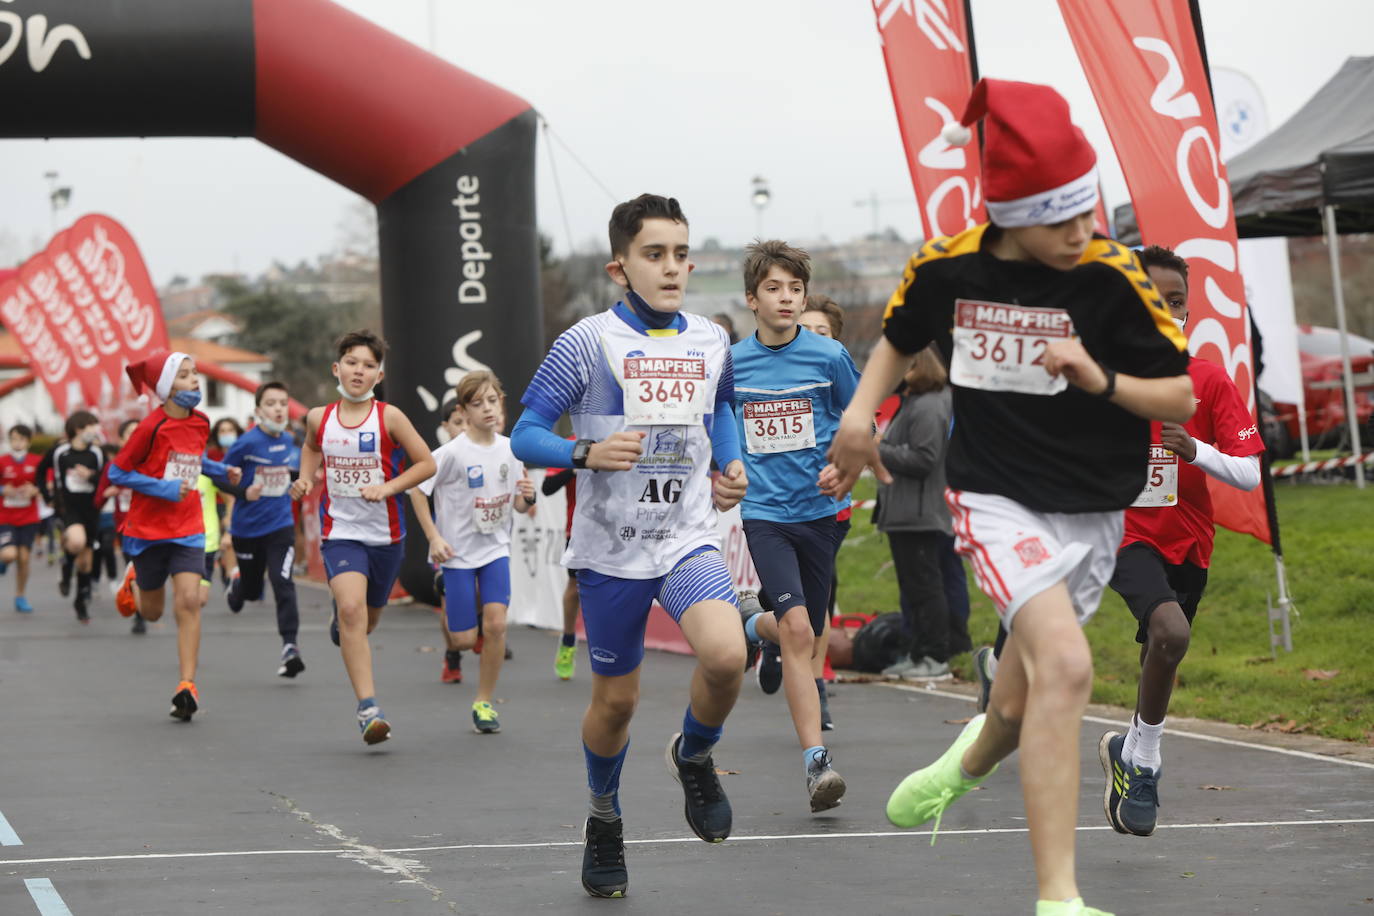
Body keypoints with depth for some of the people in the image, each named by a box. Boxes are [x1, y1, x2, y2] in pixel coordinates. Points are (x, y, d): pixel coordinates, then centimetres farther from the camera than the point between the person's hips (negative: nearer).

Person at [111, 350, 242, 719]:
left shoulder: (200, 423, 3)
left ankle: (187, 685, -11)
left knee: (188, 601, -14)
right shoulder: (151, 427, -15)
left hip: (188, 527, 3)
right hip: (148, 528, -3)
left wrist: (221, 471, 7)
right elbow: (117, 472, -10)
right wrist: (164, 488, -18)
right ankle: (133, 580, 47)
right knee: (152, 612, 11)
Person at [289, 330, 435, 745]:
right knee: (351, 609, -22)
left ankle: (341, 625, 57)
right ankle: (368, 707, -23)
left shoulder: (389, 417, -7)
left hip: (385, 535, 1)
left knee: (368, 616, 17)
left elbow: (427, 463, -3)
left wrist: (387, 489, -15)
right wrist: (305, 479, 6)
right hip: (340, 532, -1)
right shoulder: (319, 418, 0)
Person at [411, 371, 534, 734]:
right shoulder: (453, 452, -15)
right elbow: (417, 490, -9)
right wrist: (434, 538, -13)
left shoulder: (509, 449, 0)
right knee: (465, 640, -3)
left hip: (496, 547, 3)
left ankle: (484, 701, 1)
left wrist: (527, 498, -14)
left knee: (496, 623, -15)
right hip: (458, 551, -3)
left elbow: (518, 505, 10)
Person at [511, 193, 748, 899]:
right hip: (610, 550, -2)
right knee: (615, 699, 9)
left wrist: (730, 464, 9)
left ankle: (694, 756, 7)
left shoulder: (711, 342, 5)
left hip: (688, 541, 2)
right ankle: (604, 820, 37)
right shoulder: (587, 343, -8)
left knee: (725, 655, -25)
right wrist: (587, 453, -24)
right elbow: (525, 436, -6)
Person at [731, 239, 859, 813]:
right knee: (797, 629, -19)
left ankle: (756, 627, 44)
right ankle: (815, 761, -17)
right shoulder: (730, 363, 2)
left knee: (808, 637, 9)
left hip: (819, 509, 1)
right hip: (763, 512, -1)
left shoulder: (829, 357, -2)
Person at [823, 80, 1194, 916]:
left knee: (1019, 706, 13)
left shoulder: (1114, 277, -13)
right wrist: (862, 412, 0)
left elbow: (1184, 400, -7)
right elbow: (899, 338, 16)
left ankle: (965, 766, 53)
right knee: (1065, 665, -26)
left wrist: (1100, 380, -24)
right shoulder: (945, 268, -8)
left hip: (1093, 514, 2)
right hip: (998, 499, -2)